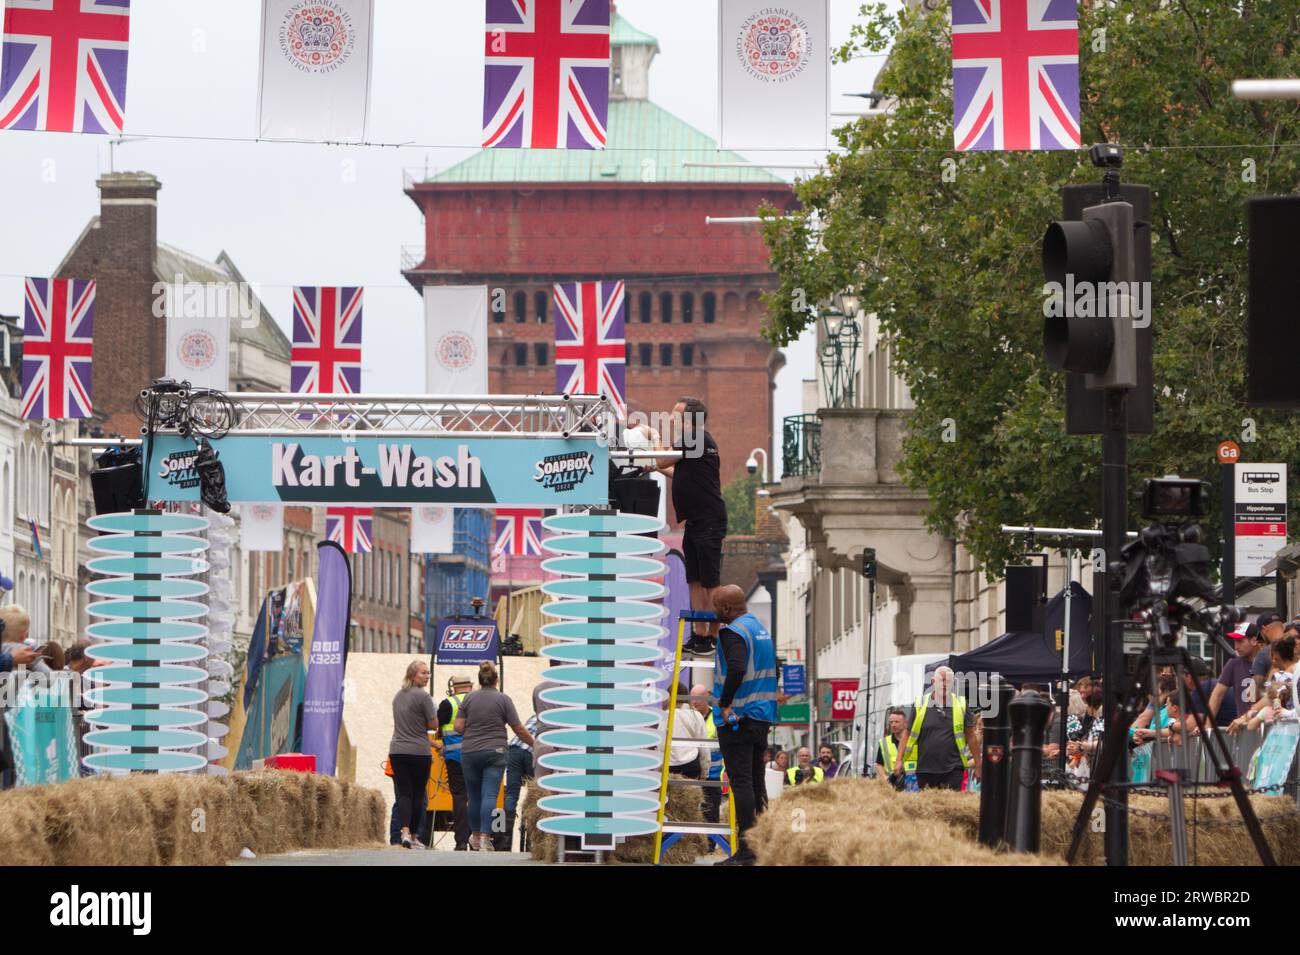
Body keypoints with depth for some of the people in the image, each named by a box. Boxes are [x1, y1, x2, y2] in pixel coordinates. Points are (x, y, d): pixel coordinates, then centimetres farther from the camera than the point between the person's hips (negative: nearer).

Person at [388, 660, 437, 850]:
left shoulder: (398, 696, 12)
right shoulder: (423, 696, -10)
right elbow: (433, 724, -7)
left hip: (397, 751, 5)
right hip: (419, 752, -5)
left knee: (403, 793, 1)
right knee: (418, 794, 6)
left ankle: (405, 832, -17)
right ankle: (414, 836, 9)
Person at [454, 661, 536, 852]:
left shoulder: (469, 699, 3)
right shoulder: (503, 699, -3)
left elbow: (458, 726, 0)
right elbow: (519, 729, -3)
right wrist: (535, 744, 10)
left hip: (469, 752, 2)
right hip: (494, 753, -2)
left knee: (474, 796, 13)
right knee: (490, 795, -7)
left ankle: (475, 836, 26)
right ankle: (484, 838, -18)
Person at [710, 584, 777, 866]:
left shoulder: (732, 632, -14)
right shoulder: (762, 628, 16)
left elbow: (736, 670, -29)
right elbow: (773, 670, 24)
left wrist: (725, 704, -18)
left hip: (735, 717, -9)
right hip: (763, 716, 9)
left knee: (741, 782, -8)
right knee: (756, 781, 13)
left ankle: (745, 850, -10)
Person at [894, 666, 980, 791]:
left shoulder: (961, 705, 5)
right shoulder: (919, 705, 5)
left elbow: (971, 736, 9)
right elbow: (906, 734, 7)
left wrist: (977, 766, 8)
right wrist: (899, 760, -3)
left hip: (953, 769, -1)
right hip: (925, 769, 1)